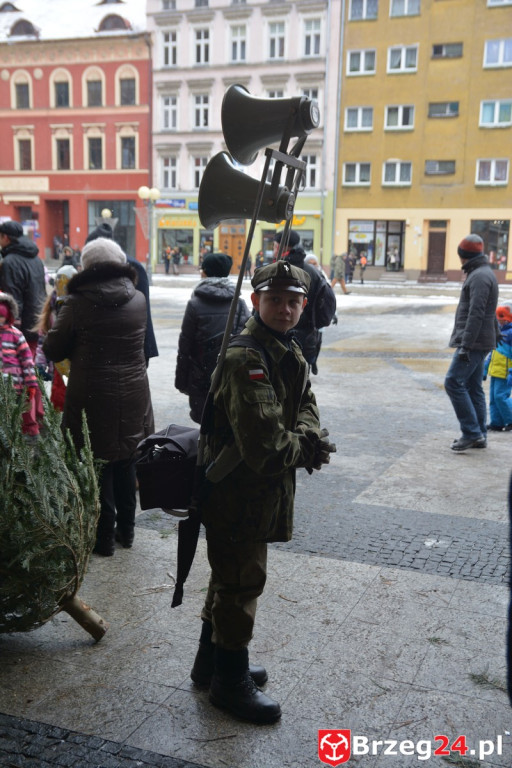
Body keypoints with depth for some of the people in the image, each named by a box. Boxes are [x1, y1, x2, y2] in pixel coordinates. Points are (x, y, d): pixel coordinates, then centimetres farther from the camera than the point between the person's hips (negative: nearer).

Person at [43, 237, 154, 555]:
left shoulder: (78, 302, -13)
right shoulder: (138, 299, -2)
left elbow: (53, 350, -5)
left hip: (93, 399, -4)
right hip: (132, 398, 4)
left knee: (99, 467, 9)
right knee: (125, 463, 18)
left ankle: (105, 536, 18)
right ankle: (126, 529, 30)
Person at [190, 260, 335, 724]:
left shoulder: (290, 353, 7)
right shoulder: (247, 360, -26)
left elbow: (307, 408, 6)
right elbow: (265, 449, -31)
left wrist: (307, 436, -17)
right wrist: (309, 448, -13)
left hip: (262, 490, 10)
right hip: (239, 494, -10)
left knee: (231, 577, 22)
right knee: (242, 581, 5)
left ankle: (212, 662, 41)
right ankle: (230, 682, 25)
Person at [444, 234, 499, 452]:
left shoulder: (479, 277, -14)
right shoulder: (484, 273, 20)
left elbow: (476, 314, -23)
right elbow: (489, 312, 27)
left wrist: (465, 344, -26)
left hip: (473, 343, -10)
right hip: (479, 343, 10)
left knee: (454, 383, -12)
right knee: (473, 387, 11)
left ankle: (471, 432, -11)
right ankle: (479, 436, 14)